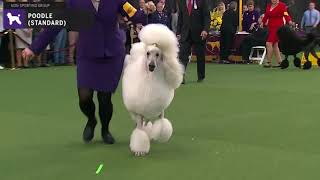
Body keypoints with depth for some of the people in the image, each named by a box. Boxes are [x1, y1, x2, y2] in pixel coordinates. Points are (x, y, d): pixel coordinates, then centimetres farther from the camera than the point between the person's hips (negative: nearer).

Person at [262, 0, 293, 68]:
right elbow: (266, 16, 19)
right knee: (275, 45, 9)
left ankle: (269, 62, -4)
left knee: (269, 44, -12)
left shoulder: (281, 5, -8)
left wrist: (289, 21, -35)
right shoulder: (269, 6, 12)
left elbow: (286, 14, -19)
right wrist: (263, 23, 20)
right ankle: (279, 62, 15)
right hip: (270, 27, 7)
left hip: (277, 27, -7)